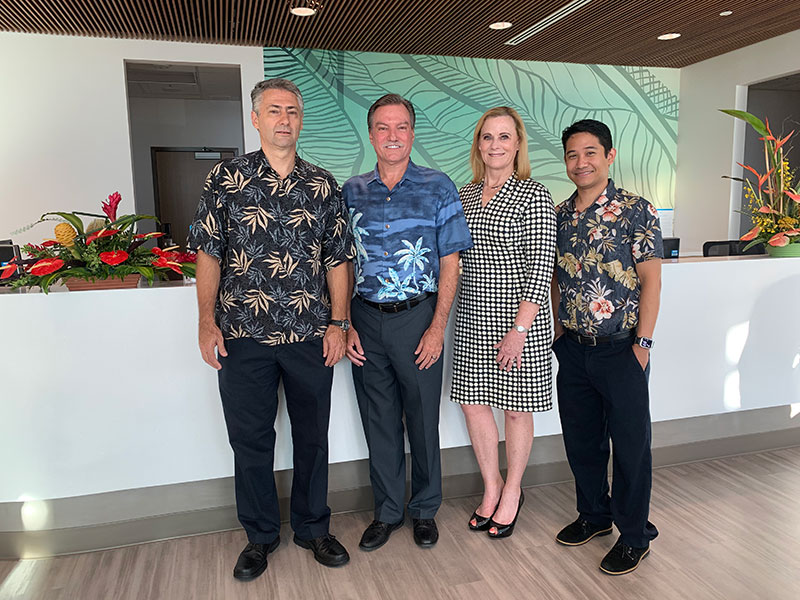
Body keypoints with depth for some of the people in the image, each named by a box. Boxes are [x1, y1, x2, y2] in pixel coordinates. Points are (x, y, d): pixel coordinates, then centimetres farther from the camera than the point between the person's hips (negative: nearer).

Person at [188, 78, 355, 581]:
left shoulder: (323, 185, 6)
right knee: (250, 439, 10)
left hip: (311, 336, 1)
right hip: (243, 334, -1)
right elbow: (209, 253, 1)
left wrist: (338, 323, -1)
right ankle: (261, 535, 30)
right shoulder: (227, 178, 2)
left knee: (313, 436, 12)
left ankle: (313, 527, 32)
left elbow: (338, 259, 6)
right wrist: (207, 322, -4)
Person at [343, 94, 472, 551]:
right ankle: (387, 512, 29)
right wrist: (346, 324, 1)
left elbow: (450, 262, -2)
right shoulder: (351, 191, 7)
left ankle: (425, 510, 29)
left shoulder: (438, 188, 0)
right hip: (367, 319, 3)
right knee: (379, 420, 11)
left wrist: (437, 327, -9)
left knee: (423, 419, 8)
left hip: (418, 317, -2)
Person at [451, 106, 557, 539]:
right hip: (472, 317, 6)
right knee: (473, 402, 9)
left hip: (518, 318, -5)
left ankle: (512, 492, 29)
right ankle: (491, 488, 30)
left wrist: (520, 329, -19)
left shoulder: (533, 196, -8)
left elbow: (540, 268, -13)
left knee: (516, 408, 8)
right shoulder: (464, 195, 10)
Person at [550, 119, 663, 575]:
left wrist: (643, 342, -13)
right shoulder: (560, 213, 7)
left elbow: (651, 280, -9)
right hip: (572, 349, 5)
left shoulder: (636, 210, -7)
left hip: (621, 349, -5)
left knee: (631, 443, 6)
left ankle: (635, 536, 24)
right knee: (581, 439, 16)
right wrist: (557, 329, 10)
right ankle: (595, 515, 37)